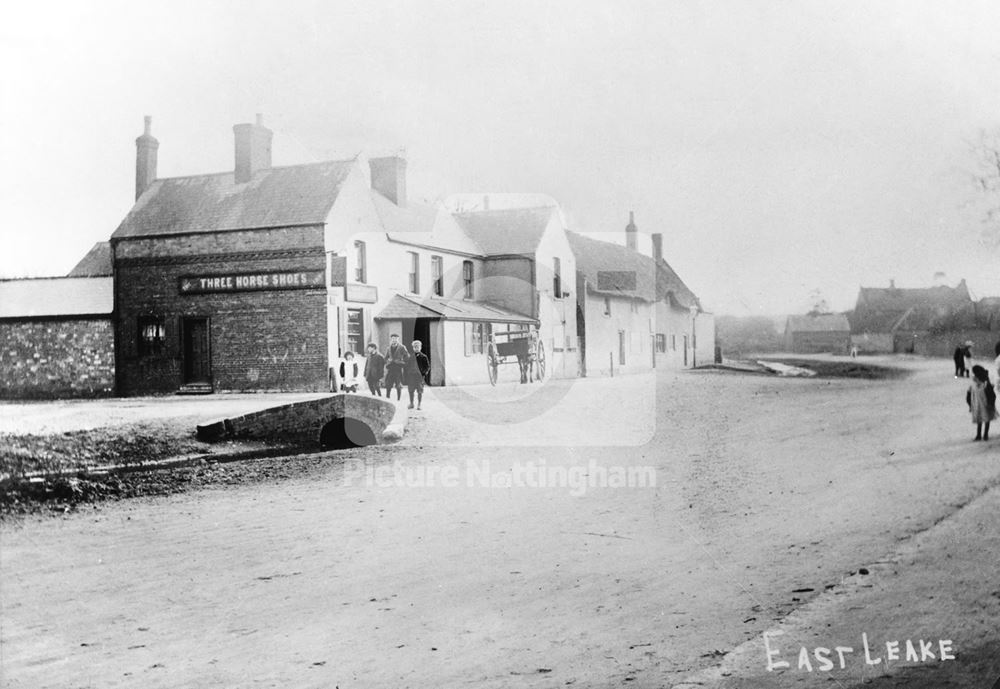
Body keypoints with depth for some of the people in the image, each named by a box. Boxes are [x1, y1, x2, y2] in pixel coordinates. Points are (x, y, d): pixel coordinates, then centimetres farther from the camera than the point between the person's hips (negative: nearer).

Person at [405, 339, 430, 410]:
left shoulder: (423, 357, -1)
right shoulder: (410, 357, 8)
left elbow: (428, 366, 1)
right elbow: (407, 366, 14)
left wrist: (424, 373, -10)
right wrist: (408, 374, 3)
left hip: (420, 376, -3)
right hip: (411, 376, 3)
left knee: (420, 391, -1)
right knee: (411, 391, 7)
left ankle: (419, 405, 7)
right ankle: (411, 403, 20)